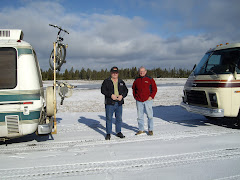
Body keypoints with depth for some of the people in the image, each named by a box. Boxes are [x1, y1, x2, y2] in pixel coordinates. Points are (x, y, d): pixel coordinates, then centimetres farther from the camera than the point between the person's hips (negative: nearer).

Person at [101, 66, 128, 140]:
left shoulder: (121, 82, 14)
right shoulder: (106, 81, 2)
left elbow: (126, 90, 12)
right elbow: (103, 90, -6)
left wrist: (122, 95, -8)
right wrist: (111, 95, -18)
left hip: (119, 103, 3)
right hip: (110, 103, -3)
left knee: (119, 118, 9)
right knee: (109, 118, 0)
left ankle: (118, 132, 23)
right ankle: (108, 133, 10)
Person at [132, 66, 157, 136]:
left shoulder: (150, 79, 0)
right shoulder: (136, 80, 10)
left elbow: (155, 89, 2)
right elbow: (133, 88, 23)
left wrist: (151, 96, -8)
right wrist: (135, 96, 11)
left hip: (148, 100, -3)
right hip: (139, 101, 3)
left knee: (150, 115, 0)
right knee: (140, 116, 8)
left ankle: (150, 130, 9)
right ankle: (141, 129, 18)